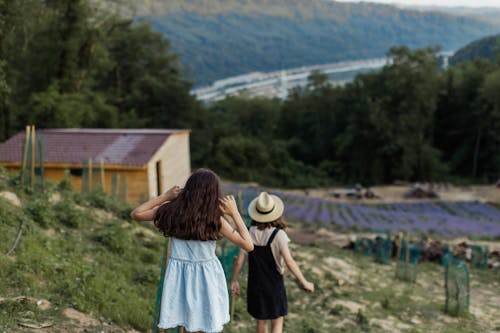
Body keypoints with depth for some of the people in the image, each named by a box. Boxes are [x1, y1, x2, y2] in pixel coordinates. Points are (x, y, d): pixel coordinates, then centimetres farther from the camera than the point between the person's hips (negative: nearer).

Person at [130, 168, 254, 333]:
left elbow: (135, 214, 10)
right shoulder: (214, 219, -13)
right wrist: (234, 213, -7)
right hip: (206, 279, -3)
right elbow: (248, 245, -12)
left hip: (178, 277, 3)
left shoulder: (172, 211, -5)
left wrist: (165, 196, 8)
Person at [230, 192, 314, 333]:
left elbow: (239, 261, -8)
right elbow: (289, 262, -23)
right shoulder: (278, 234, -19)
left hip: (255, 285, 3)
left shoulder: (249, 233, -10)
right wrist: (304, 283, -13)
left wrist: (234, 281, 7)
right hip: (274, 285, -3)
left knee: (261, 321, 21)